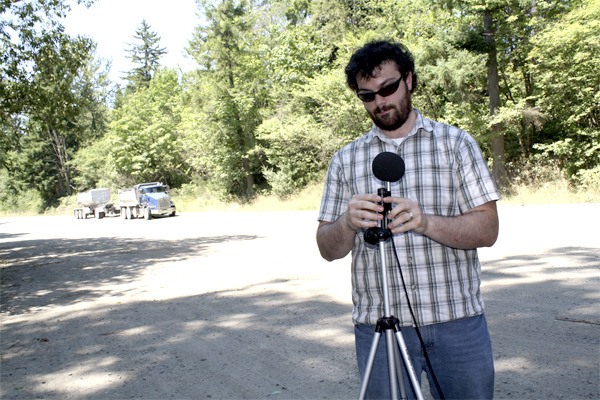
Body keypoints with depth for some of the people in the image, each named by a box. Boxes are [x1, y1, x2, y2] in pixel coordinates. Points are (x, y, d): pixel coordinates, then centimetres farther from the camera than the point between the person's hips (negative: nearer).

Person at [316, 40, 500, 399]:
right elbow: (328, 249, 4)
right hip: (378, 326, 1)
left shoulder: (456, 143, 3)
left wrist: (426, 223, -23)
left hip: (457, 321, 0)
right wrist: (348, 224, -19)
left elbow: (487, 229, -5)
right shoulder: (346, 160, 7)